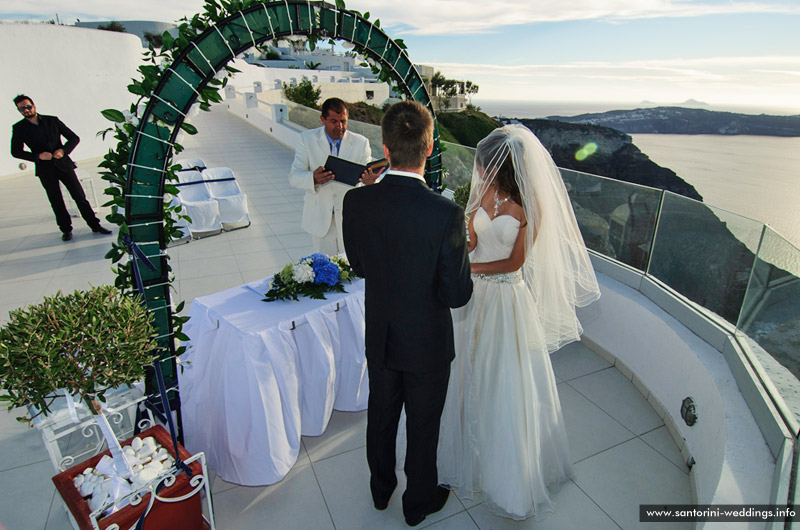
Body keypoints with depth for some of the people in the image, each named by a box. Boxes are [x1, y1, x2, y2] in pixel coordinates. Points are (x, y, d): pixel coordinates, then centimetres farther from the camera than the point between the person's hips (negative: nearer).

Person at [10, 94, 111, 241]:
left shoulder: (52, 121, 4)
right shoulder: (19, 128, 2)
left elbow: (74, 138, 6)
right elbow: (16, 152, 3)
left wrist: (63, 150, -11)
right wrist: (38, 156, -13)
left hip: (63, 165, 0)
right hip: (45, 171, 0)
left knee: (79, 196, -1)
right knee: (56, 203, 4)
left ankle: (95, 225, 5)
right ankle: (66, 229, 14)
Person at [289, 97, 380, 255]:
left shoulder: (361, 142, -4)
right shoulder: (307, 139, -6)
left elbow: (367, 174, -9)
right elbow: (294, 177, -11)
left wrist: (370, 181, -36)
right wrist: (313, 178, -35)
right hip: (319, 216, 0)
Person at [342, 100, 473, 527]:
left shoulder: (355, 201, -16)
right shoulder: (446, 213, -28)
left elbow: (359, 266, -1)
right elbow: (457, 295, -19)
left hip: (379, 336, 4)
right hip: (426, 342, -3)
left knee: (381, 415, 26)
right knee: (423, 426, 21)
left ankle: (380, 488, 52)